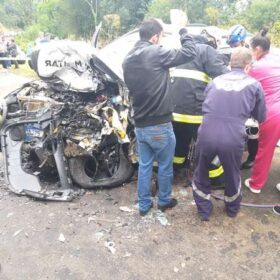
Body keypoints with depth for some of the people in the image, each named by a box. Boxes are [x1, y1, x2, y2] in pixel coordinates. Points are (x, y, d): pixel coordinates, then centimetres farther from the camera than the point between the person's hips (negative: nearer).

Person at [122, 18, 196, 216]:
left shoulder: (128, 59, 8)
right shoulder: (156, 53, -14)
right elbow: (190, 52, -9)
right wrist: (183, 31, 8)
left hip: (140, 125, 6)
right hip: (159, 125, -6)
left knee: (144, 166, 16)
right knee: (165, 166, 14)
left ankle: (144, 205, 27)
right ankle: (164, 201, 31)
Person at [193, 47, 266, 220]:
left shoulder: (215, 81, 17)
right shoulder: (254, 84, 11)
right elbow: (261, 117, 21)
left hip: (206, 135, 1)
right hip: (233, 139, -1)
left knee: (201, 173, 26)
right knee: (232, 175, 26)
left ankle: (204, 210, 38)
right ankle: (232, 209, 49)